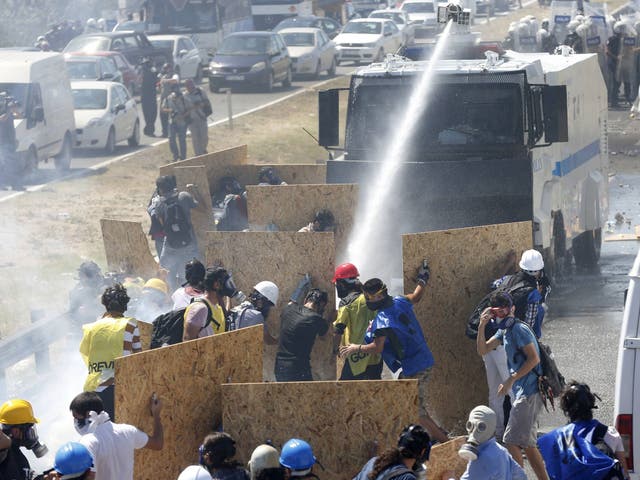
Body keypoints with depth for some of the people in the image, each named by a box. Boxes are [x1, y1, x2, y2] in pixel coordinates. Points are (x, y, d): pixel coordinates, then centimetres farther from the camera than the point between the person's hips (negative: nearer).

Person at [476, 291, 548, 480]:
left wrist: (511, 379, -19)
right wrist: (482, 326, 2)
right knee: (527, 443, 13)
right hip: (522, 393, 10)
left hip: (529, 392, -10)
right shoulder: (504, 331, 16)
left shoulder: (519, 330, -13)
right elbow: (482, 350, 17)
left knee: (512, 441, -11)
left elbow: (534, 358, -19)